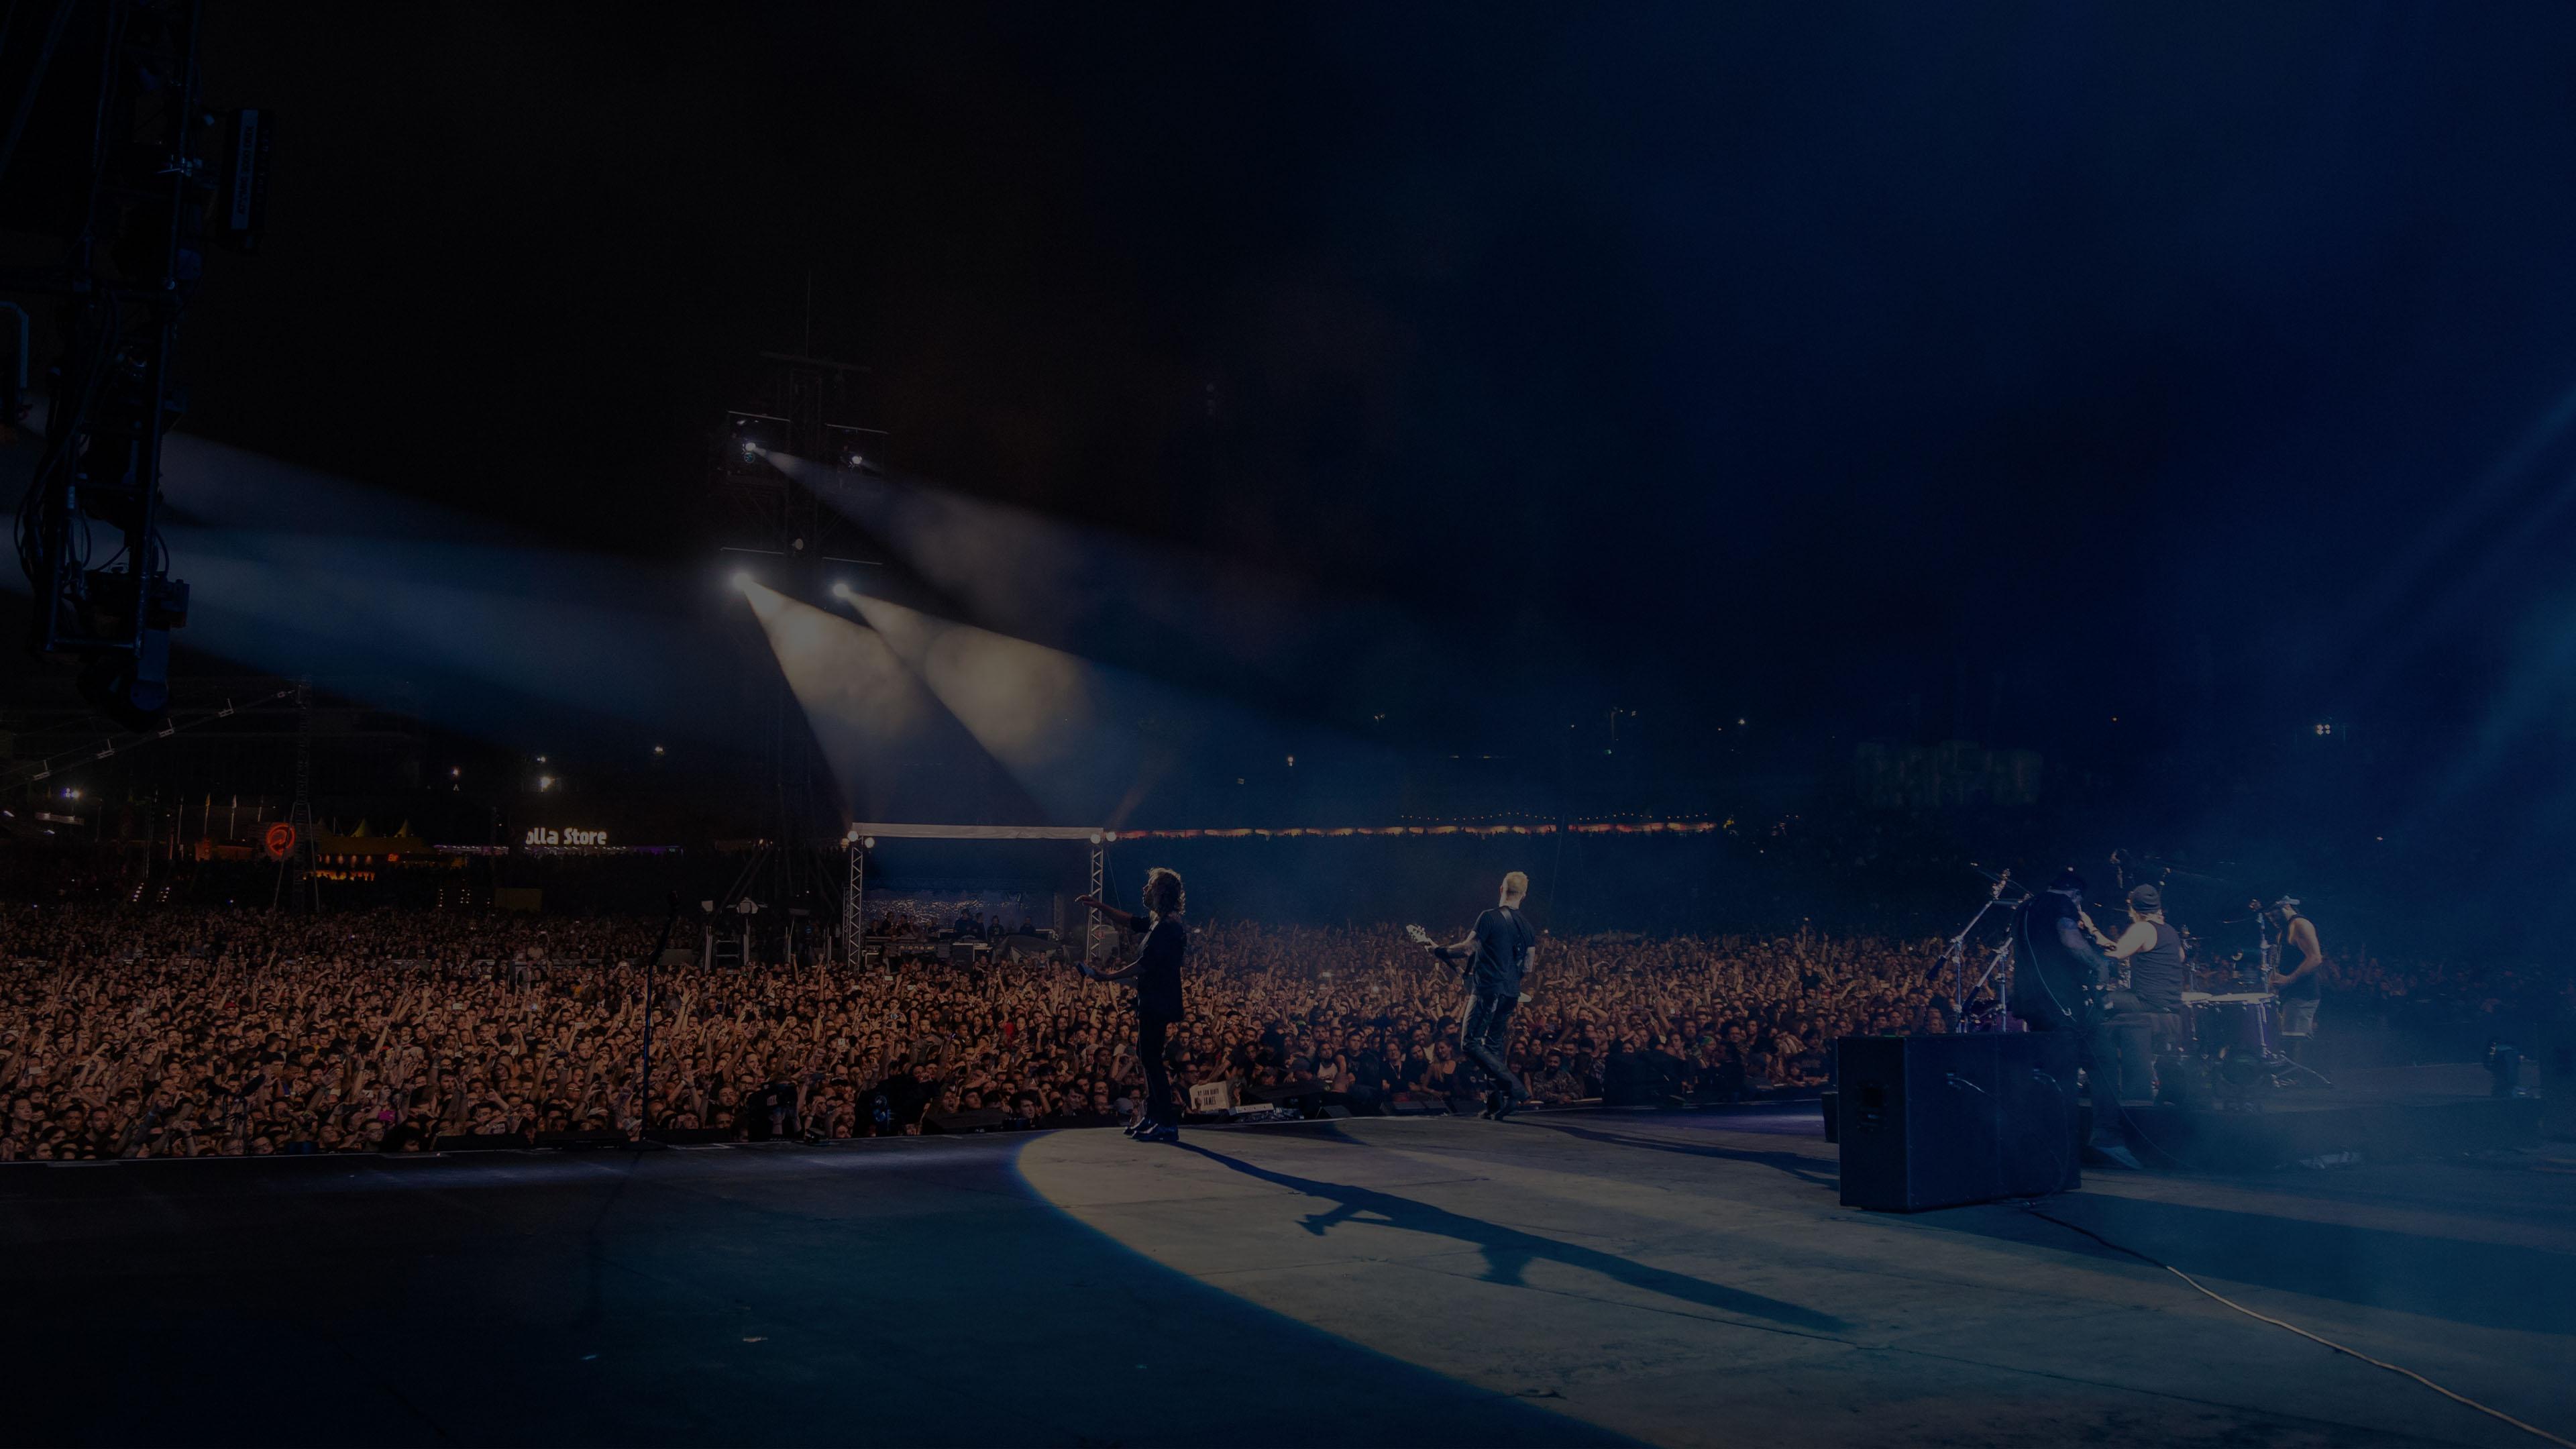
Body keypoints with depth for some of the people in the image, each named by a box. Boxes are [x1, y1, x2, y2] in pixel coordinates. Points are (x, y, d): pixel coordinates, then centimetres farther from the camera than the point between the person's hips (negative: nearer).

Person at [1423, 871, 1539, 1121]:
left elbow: (1466, 948, -11)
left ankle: (1515, 1090, -17)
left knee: (1470, 1044, -5)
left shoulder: (1489, 917, -9)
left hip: (1488, 989, -7)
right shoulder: (1527, 925, 12)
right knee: (1495, 1046, 15)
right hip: (1510, 994, 8)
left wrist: (1439, 951, 5)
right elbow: (1528, 969, 13)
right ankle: (1496, 1105, 11)